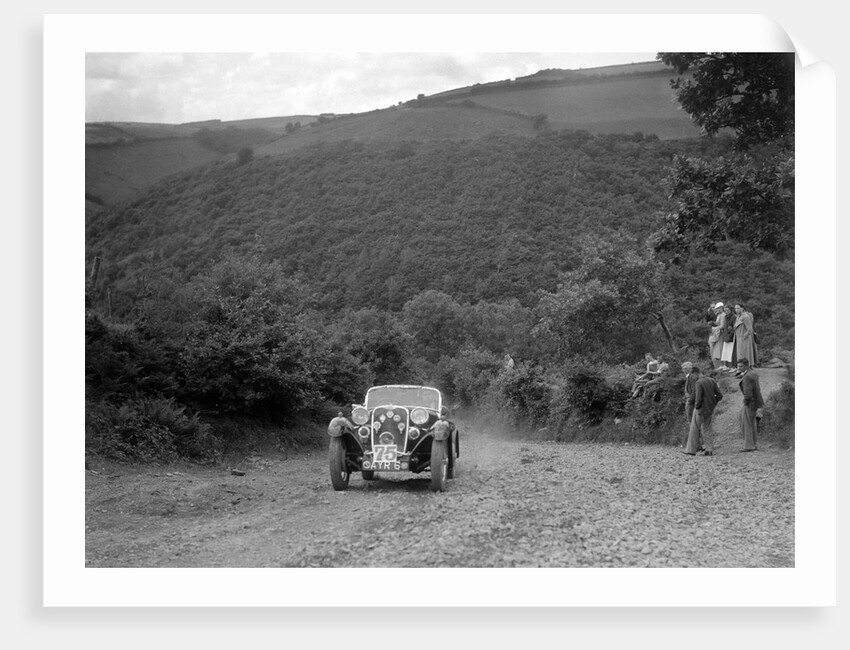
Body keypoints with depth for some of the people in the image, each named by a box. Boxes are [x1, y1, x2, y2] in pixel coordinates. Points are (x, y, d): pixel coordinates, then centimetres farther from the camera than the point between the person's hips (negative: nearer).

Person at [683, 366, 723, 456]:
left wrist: (697, 406, -6)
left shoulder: (698, 383, -18)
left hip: (701, 409, -7)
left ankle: (691, 450, 12)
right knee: (707, 429, 16)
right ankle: (710, 450, 13)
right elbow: (720, 396, 3)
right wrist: (712, 403, 10)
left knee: (694, 429, 6)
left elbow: (698, 399, -23)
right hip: (710, 409, 7)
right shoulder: (711, 380, 3)